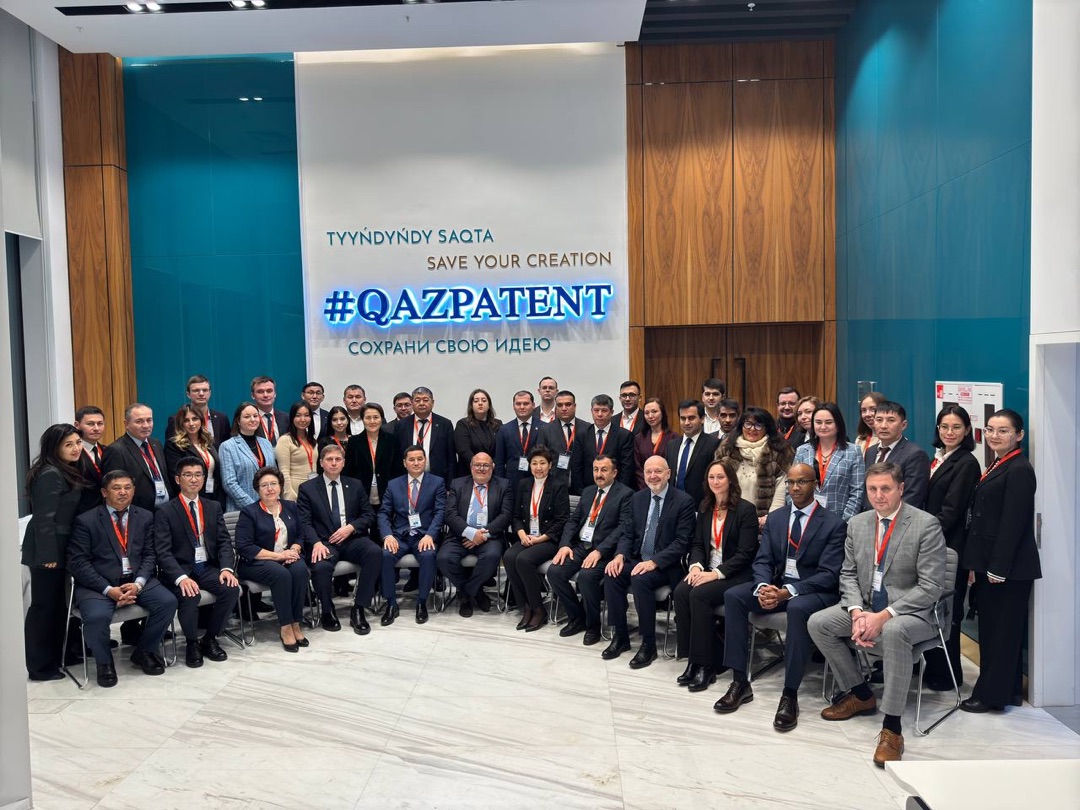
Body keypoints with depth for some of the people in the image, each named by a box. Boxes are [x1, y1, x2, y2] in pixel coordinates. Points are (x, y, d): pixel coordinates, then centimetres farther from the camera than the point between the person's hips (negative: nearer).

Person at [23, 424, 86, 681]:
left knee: (58, 604, 17)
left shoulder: (67, 472, 10)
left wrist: (57, 553, 15)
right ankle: (40, 667, 10)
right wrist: (48, 555, -21)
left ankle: (54, 658, 28)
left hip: (60, 548, 9)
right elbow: (44, 519, -21)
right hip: (49, 550, -9)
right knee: (44, 606, 0)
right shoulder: (50, 475, -18)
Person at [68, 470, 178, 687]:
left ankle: (144, 652, 6)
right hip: (98, 584, -3)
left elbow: (149, 555, 7)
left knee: (168, 602, -20)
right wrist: (108, 589, -16)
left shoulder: (145, 517, 10)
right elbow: (77, 562, -6)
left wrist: (138, 583, -12)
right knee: (97, 617, -32)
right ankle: (104, 662, 1)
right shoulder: (86, 521, -1)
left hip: (137, 581, 4)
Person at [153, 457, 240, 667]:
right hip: (180, 570, -4)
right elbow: (163, 552, -11)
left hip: (208, 567, 4)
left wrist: (227, 568, -14)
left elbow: (224, 541, 6)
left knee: (232, 588, -24)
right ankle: (191, 644, -4)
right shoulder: (165, 512, -2)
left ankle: (209, 639, 0)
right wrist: (181, 577, -27)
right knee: (190, 595, -33)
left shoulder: (214, 507, 11)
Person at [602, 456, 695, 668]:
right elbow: (629, 534, 12)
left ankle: (649, 645, -18)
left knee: (640, 580, -33)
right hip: (637, 560, 5)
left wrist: (654, 562, -25)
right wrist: (620, 555, -9)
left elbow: (682, 542, -14)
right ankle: (620, 636, -7)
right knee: (612, 575, -22)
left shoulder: (684, 501, -8)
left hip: (666, 565, -5)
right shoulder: (637, 498, 11)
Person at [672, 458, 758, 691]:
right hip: (708, 570, 6)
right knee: (681, 591, -24)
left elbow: (745, 554, -12)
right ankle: (692, 659, -17)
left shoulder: (745, 510, -6)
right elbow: (697, 544, 12)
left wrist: (716, 573, -21)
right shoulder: (705, 508, 13)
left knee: (699, 595, -30)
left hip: (736, 575, -5)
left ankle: (705, 665, -21)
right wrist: (696, 566, -10)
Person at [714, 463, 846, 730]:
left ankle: (790, 694, -27)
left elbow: (829, 575, -14)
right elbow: (762, 561, 5)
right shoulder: (775, 518, 10)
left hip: (815, 590, -5)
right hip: (775, 584, 6)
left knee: (797, 608, -38)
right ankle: (740, 682, -14)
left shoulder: (834, 524, -7)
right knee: (733, 596, -19)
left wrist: (787, 592, -26)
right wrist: (763, 587, -19)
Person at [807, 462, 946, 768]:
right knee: (817, 623, -11)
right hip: (866, 607, 7)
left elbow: (931, 586, -16)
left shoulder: (926, 525, -12)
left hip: (910, 611, -6)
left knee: (893, 632, -38)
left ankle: (892, 727, -26)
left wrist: (884, 616, -24)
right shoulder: (857, 524, 6)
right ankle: (860, 694, 9)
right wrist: (857, 613, -11)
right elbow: (848, 574, 9)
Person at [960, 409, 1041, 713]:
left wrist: (998, 567, -18)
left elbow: (1014, 522, -18)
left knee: (1002, 630, 1)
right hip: (989, 563, 9)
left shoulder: (1019, 470, -14)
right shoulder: (995, 466, 14)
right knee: (990, 629, 15)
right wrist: (977, 563, 12)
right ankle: (1006, 691, 27)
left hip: (1008, 567, -9)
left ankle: (992, 694, 10)